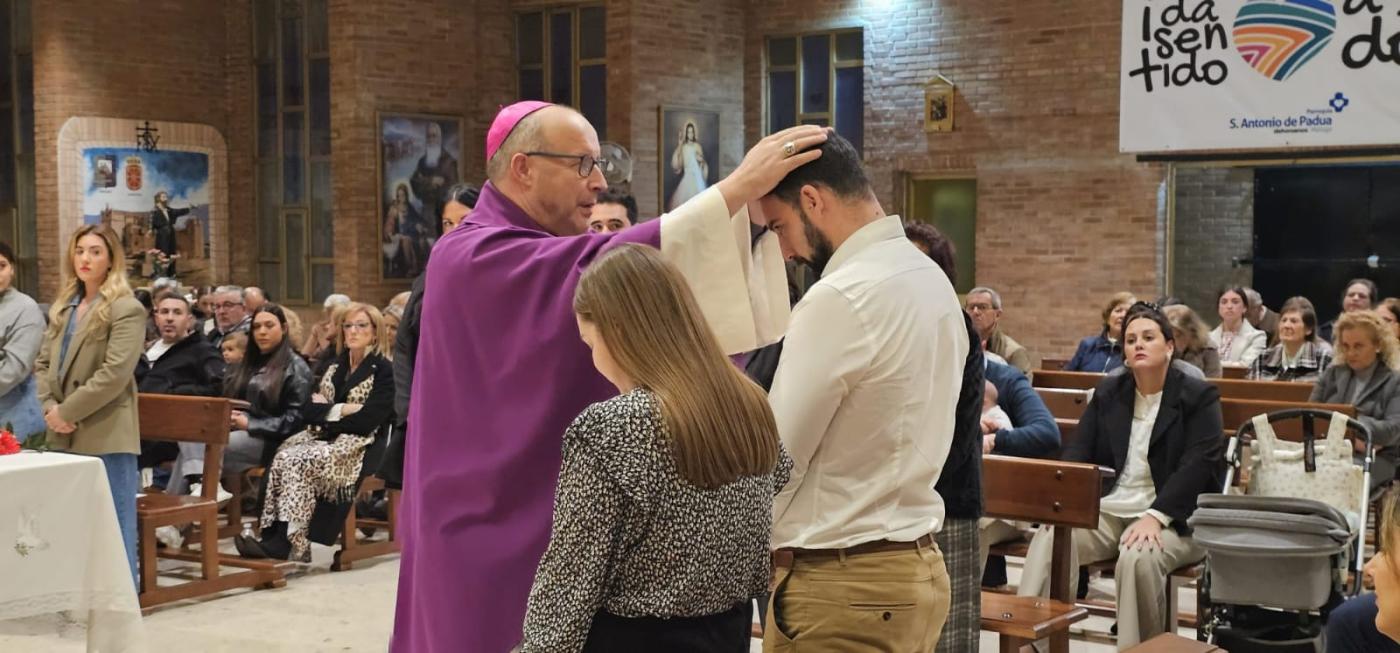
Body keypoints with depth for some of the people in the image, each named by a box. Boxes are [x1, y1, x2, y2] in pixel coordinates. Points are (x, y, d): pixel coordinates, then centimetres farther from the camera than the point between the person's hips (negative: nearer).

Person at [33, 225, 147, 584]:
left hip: (106, 435, -7)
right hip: (66, 435, 7)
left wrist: (66, 411, -15)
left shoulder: (126, 310, -8)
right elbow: (43, 362, 13)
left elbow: (115, 374, -17)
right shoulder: (63, 307, 16)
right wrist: (49, 407, -4)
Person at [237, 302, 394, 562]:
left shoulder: (384, 370, -2)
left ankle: (289, 542, -31)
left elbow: (367, 421, -13)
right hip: (325, 438, 6)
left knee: (302, 461, -29)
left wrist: (325, 412, -5)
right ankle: (275, 537, -31)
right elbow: (307, 411, 10)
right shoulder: (336, 366, 19)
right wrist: (341, 410, -9)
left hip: (357, 445, -6)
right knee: (284, 456, -23)